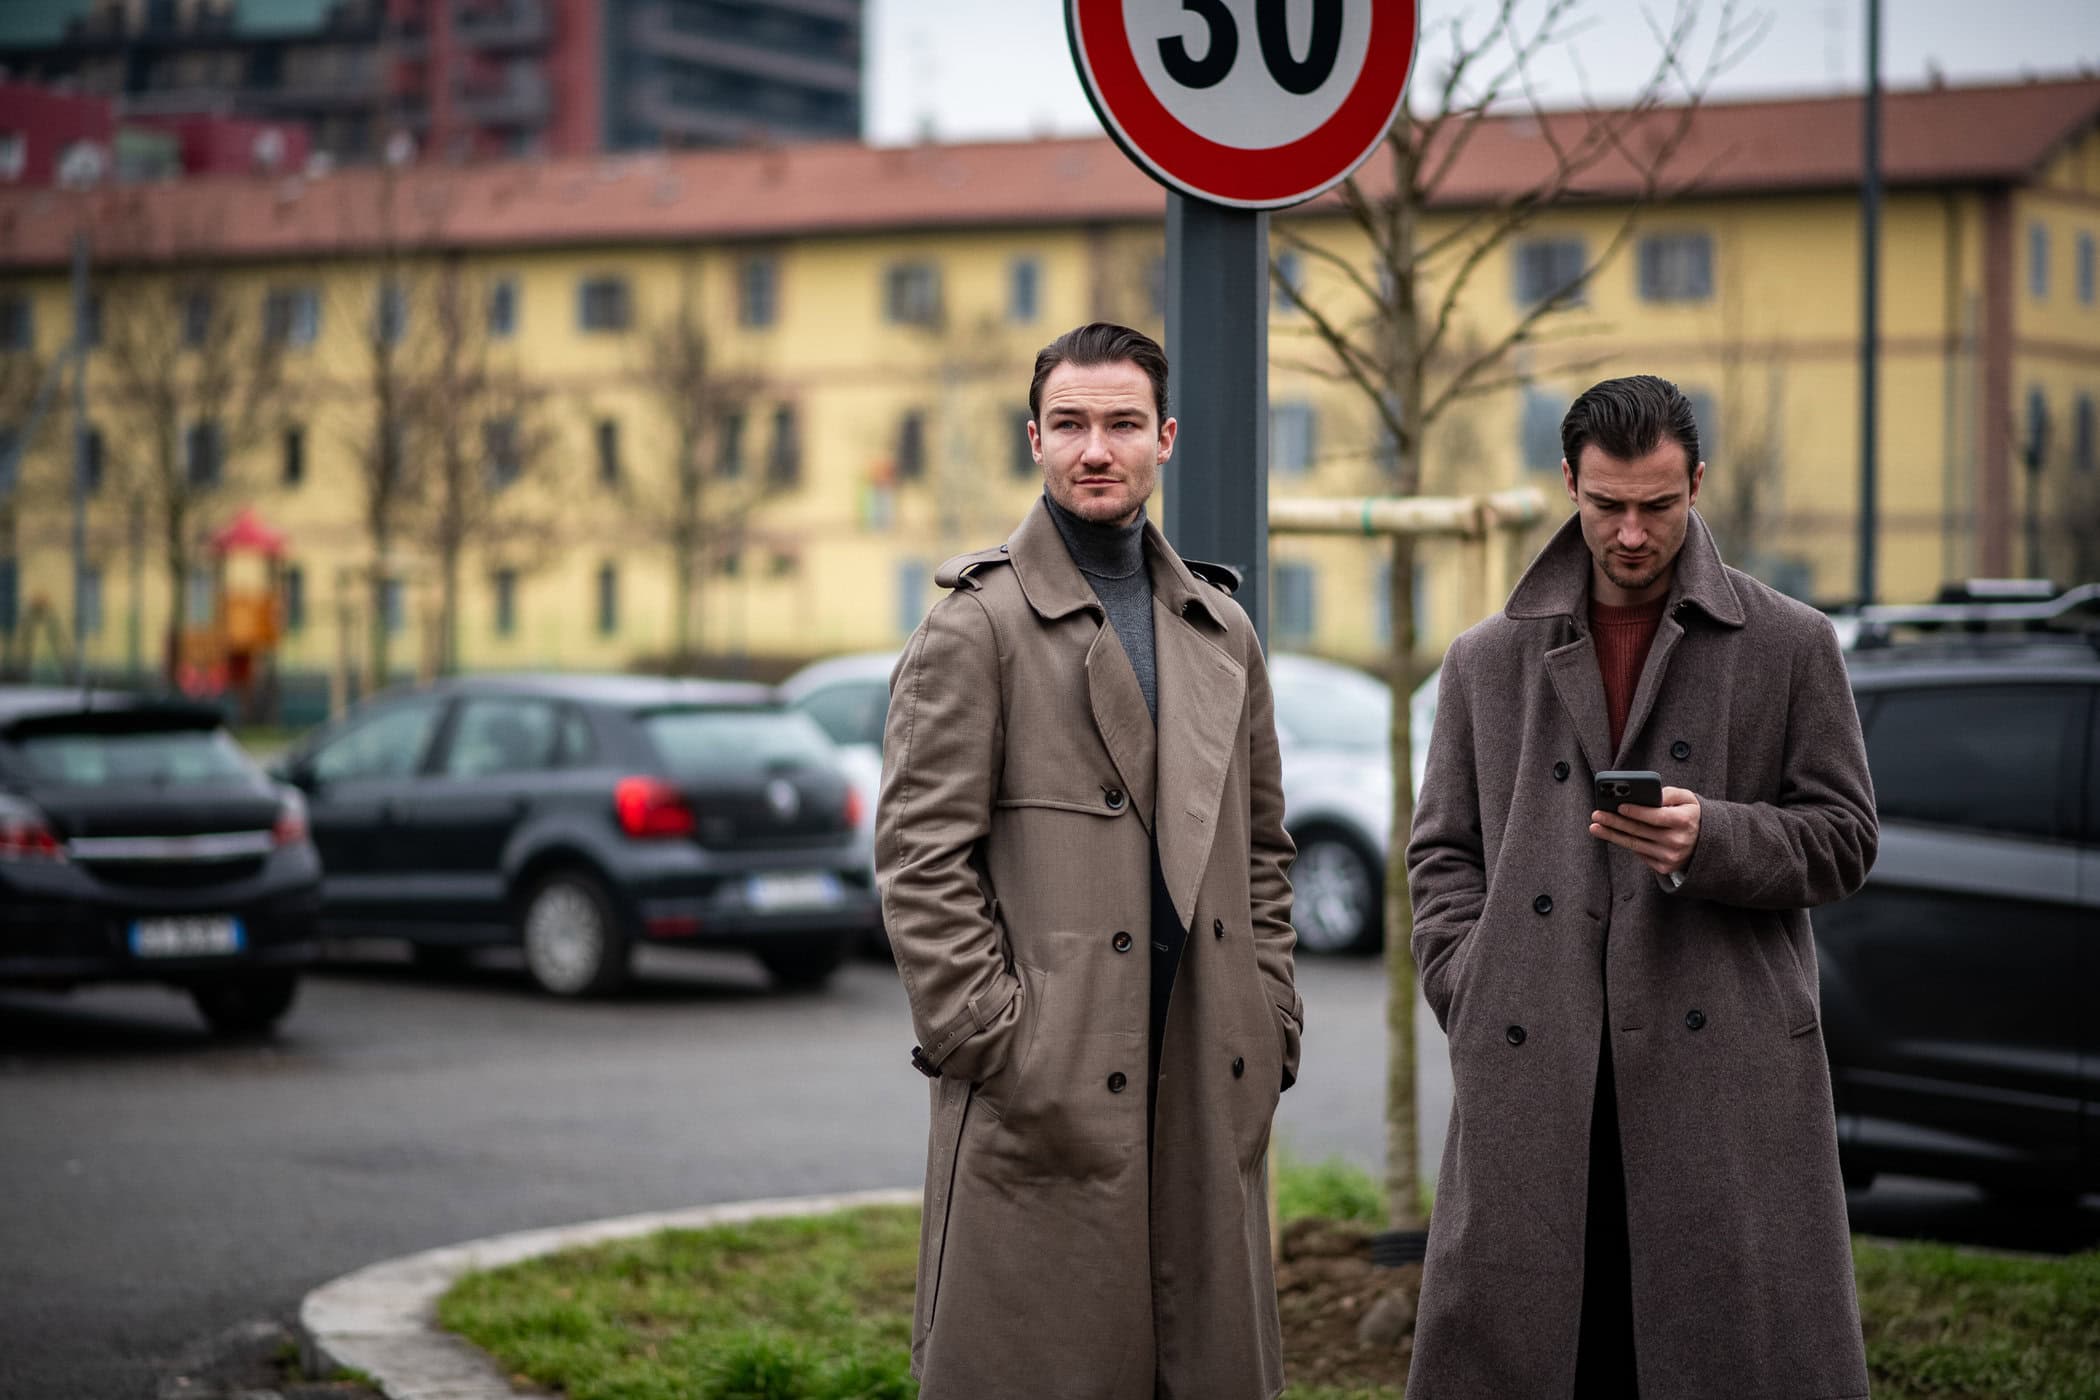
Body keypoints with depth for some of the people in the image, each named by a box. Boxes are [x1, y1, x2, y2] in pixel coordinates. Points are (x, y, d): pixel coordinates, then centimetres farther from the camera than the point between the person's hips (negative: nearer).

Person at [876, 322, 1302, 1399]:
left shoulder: (1221, 631, 16)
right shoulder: (977, 624, -2)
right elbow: (921, 857, -7)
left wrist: (1272, 1024, 10)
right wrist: (987, 1041, -12)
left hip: (1210, 1083, 5)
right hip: (1048, 1084, -5)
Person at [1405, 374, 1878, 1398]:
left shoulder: (1790, 646, 9)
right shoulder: (1487, 662, 15)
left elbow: (1842, 840, 7)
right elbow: (1442, 855, 15)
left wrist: (1709, 839, -12)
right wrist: (1475, 1000, -1)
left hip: (1722, 1062, -1)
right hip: (1534, 1081, 2)